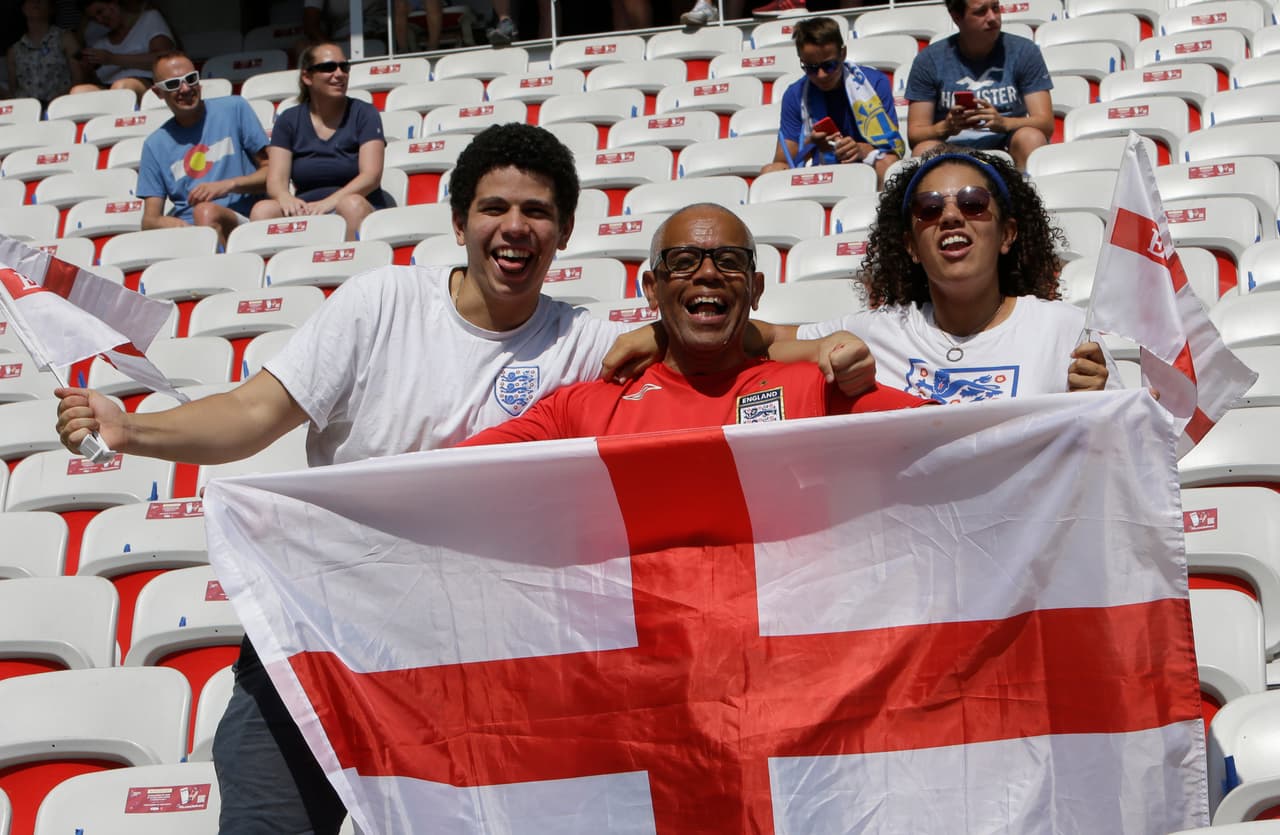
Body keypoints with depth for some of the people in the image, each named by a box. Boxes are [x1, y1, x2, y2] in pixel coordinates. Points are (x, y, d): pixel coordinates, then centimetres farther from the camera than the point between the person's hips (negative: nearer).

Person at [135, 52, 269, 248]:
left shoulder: (234, 109, 12)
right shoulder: (155, 145, 18)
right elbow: (149, 220, 12)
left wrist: (228, 185, -9)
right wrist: (163, 222, -14)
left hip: (241, 221, -1)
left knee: (206, 211, -37)